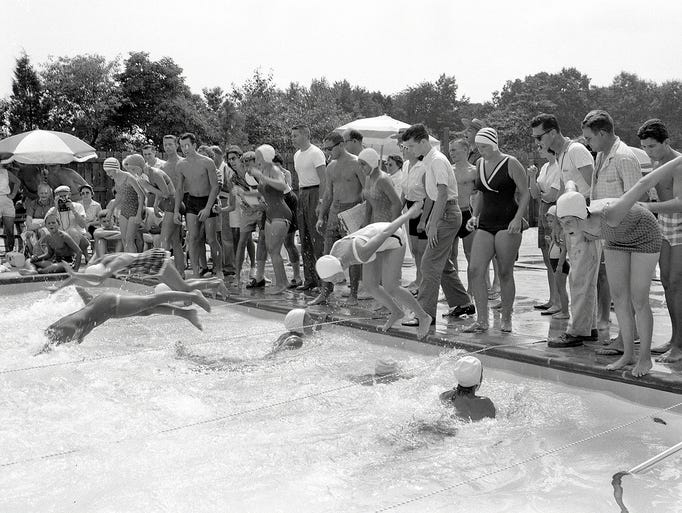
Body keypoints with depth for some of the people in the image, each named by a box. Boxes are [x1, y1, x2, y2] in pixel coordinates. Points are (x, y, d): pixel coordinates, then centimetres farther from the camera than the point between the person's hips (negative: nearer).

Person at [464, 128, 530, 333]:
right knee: (475, 271, -7)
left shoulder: (511, 164, -4)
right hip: (485, 224, 6)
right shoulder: (480, 164, 14)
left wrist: (518, 218, -17)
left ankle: (506, 320, 14)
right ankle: (482, 321, -2)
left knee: (505, 273, -1)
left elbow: (525, 193, -5)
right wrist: (474, 216, 10)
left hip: (507, 224, -5)